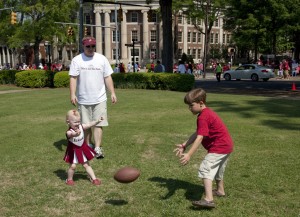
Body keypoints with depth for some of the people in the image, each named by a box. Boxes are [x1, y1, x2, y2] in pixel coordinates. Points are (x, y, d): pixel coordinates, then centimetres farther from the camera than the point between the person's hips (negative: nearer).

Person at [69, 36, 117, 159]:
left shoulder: (102, 59, 5)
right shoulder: (77, 60, 0)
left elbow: (108, 77, 7)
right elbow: (73, 78, -4)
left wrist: (112, 93, 1)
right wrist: (72, 94, -15)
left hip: (100, 99, 0)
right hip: (83, 100, 0)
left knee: (98, 124, -6)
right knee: (85, 125, 10)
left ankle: (98, 148, -7)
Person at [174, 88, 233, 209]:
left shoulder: (203, 117, -22)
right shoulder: (207, 112, 11)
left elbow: (199, 138, -29)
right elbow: (197, 134, 10)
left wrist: (189, 155, -34)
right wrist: (184, 145, 5)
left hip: (219, 148, -11)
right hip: (226, 145, 11)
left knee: (205, 169, -18)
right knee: (217, 169, 29)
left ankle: (209, 199, -26)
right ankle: (220, 191, 51)